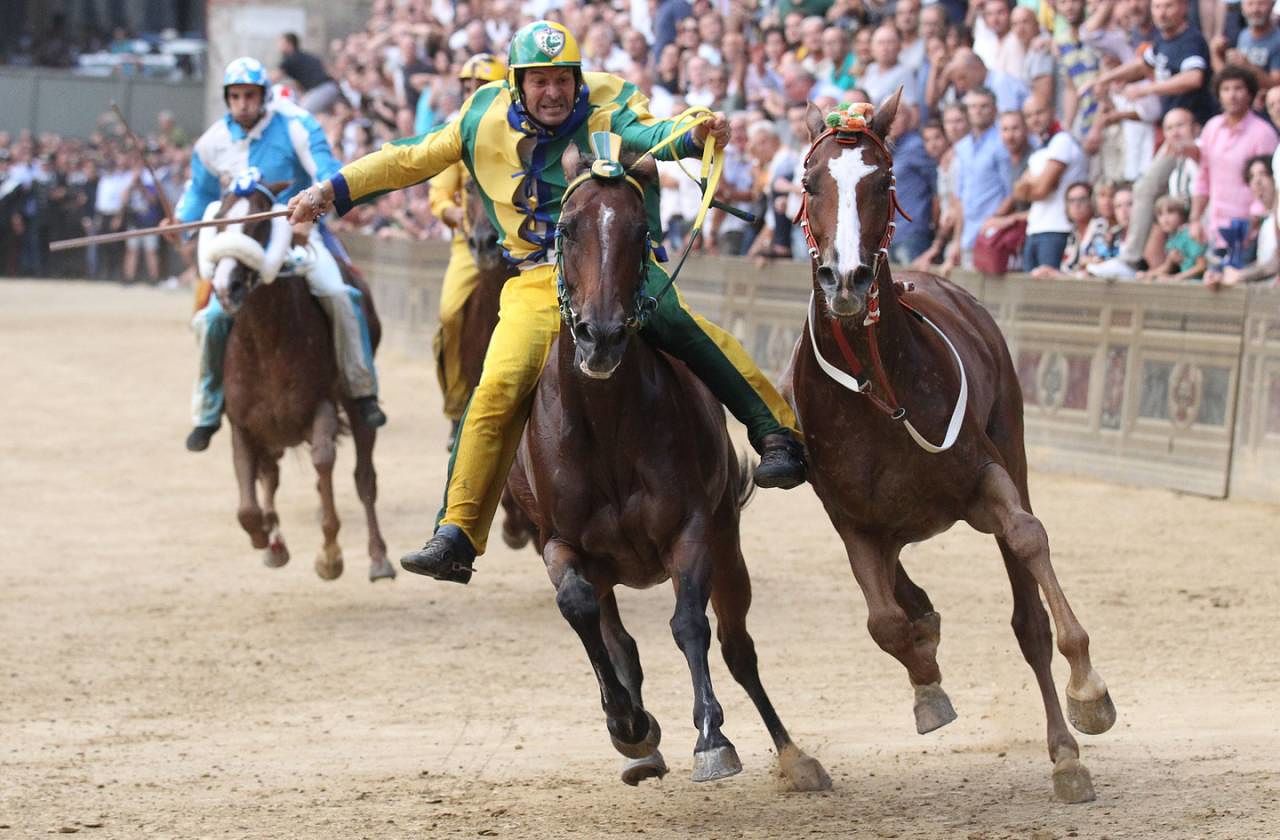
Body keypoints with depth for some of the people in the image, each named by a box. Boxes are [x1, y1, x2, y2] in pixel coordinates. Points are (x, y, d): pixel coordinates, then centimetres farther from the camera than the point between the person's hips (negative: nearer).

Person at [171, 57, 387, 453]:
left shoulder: (295, 128, -9)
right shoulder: (212, 143, 2)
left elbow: (328, 177, -17)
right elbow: (200, 192, 15)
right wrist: (180, 219, -7)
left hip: (298, 231, -3)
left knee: (337, 293, -27)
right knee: (212, 318, -13)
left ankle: (363, 391, -13)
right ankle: (207, 413, 7)